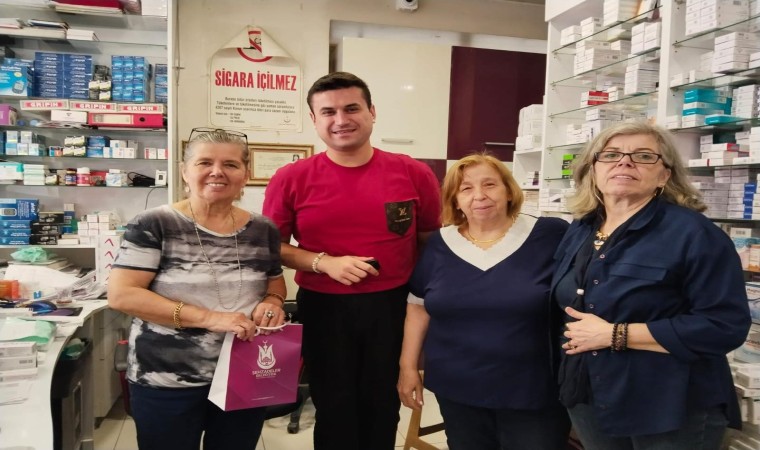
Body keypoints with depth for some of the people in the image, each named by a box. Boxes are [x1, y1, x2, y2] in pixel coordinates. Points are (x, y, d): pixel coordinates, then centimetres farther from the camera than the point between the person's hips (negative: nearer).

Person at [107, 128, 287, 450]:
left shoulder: (263, 230, 2)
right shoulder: (154, 225, -10)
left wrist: (272, 302, -10)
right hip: (167, 383, -3)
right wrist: (208, 318, -24)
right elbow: (121, 294, -16)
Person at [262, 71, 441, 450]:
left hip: (393, 306, 1)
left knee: (383, 410, 17)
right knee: (334, 411, 17)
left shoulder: (413, 174, -6)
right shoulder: (291, 179, -7)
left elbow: (434, 243, 5)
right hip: (323, 309, 0)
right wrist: (325, 263, -15)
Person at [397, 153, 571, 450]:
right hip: (457, 389, 3)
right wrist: (408, 365, 6)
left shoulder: (549, 236, -9)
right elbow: (418, 307, 7)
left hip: (533, 392, -2)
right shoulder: (440, 244, 0)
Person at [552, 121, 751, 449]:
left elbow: (725, 326, -22)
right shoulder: (579, 231, 4)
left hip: (670, 412, -5)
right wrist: (576, 335, 0)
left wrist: (614, 335, -23)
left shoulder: (693, 233, -16)